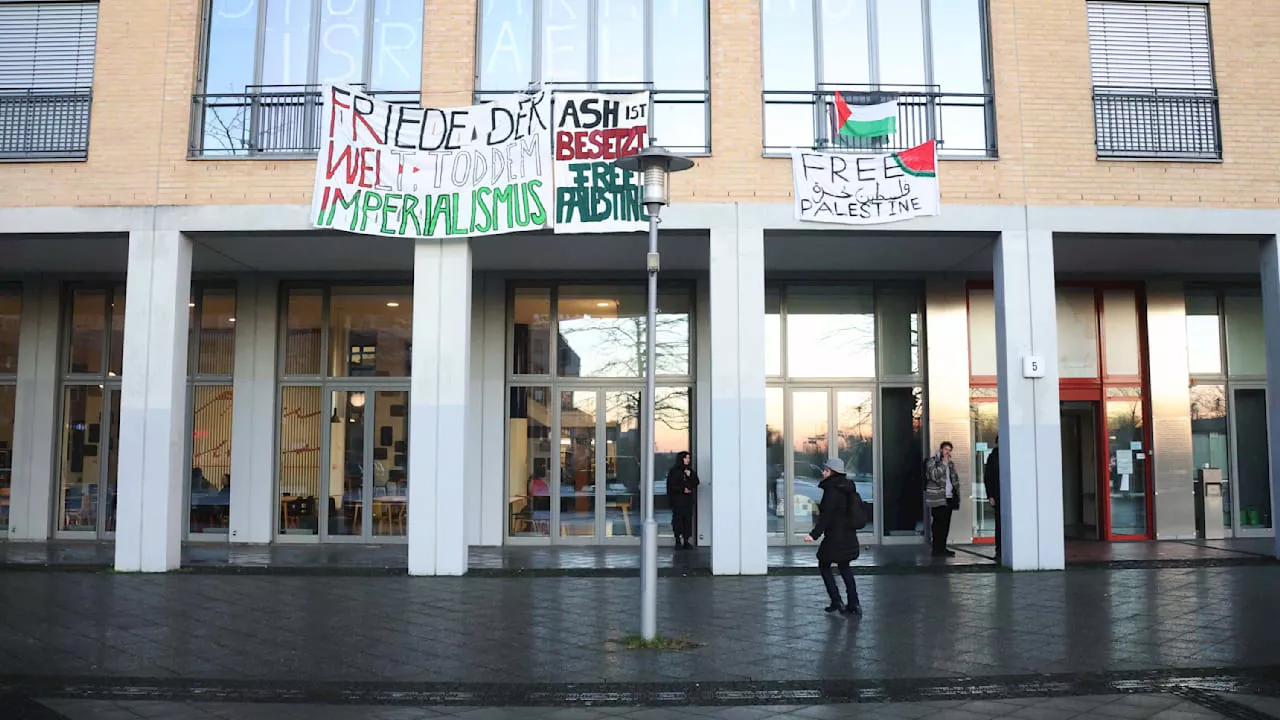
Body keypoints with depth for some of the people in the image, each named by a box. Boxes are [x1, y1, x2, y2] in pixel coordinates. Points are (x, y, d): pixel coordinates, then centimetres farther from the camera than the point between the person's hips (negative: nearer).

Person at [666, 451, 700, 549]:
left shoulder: (690, 471, 13)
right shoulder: (674, 471, -2)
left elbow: (696, 483, 7)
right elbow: (671, 485, -6)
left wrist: (690, 476, -8)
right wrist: (682, 489, -14)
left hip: (688, 500, 4)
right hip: (677, 500, -4)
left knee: (688, 519, 1)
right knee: (678, 519, -5)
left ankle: (686, 541, 6)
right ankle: (678, 541, 2)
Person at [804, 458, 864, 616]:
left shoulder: (831, 490, -17)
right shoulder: (848, 488, 9)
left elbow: (826, 515, -22)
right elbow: (861, 507, 18)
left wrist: (814, 534, -21)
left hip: (835, 537, -9)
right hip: (849, 536, 9)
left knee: (824, 565, 7)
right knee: (844, 567, 17)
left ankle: (837, 601, 2)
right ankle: (854, 604, 14)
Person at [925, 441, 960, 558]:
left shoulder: (951, 464, 19)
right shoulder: (932, 462, -2)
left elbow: (955, 480, 22)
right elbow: (934, 475, -19)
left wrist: (957, 496, 15)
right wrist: (944, 464, -14)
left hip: (949, 498, 7)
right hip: (938, 499, -7)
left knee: (946, 525, 8)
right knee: (939, 524, -9)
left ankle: (942, 548, 15)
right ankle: (937, 549, -6)